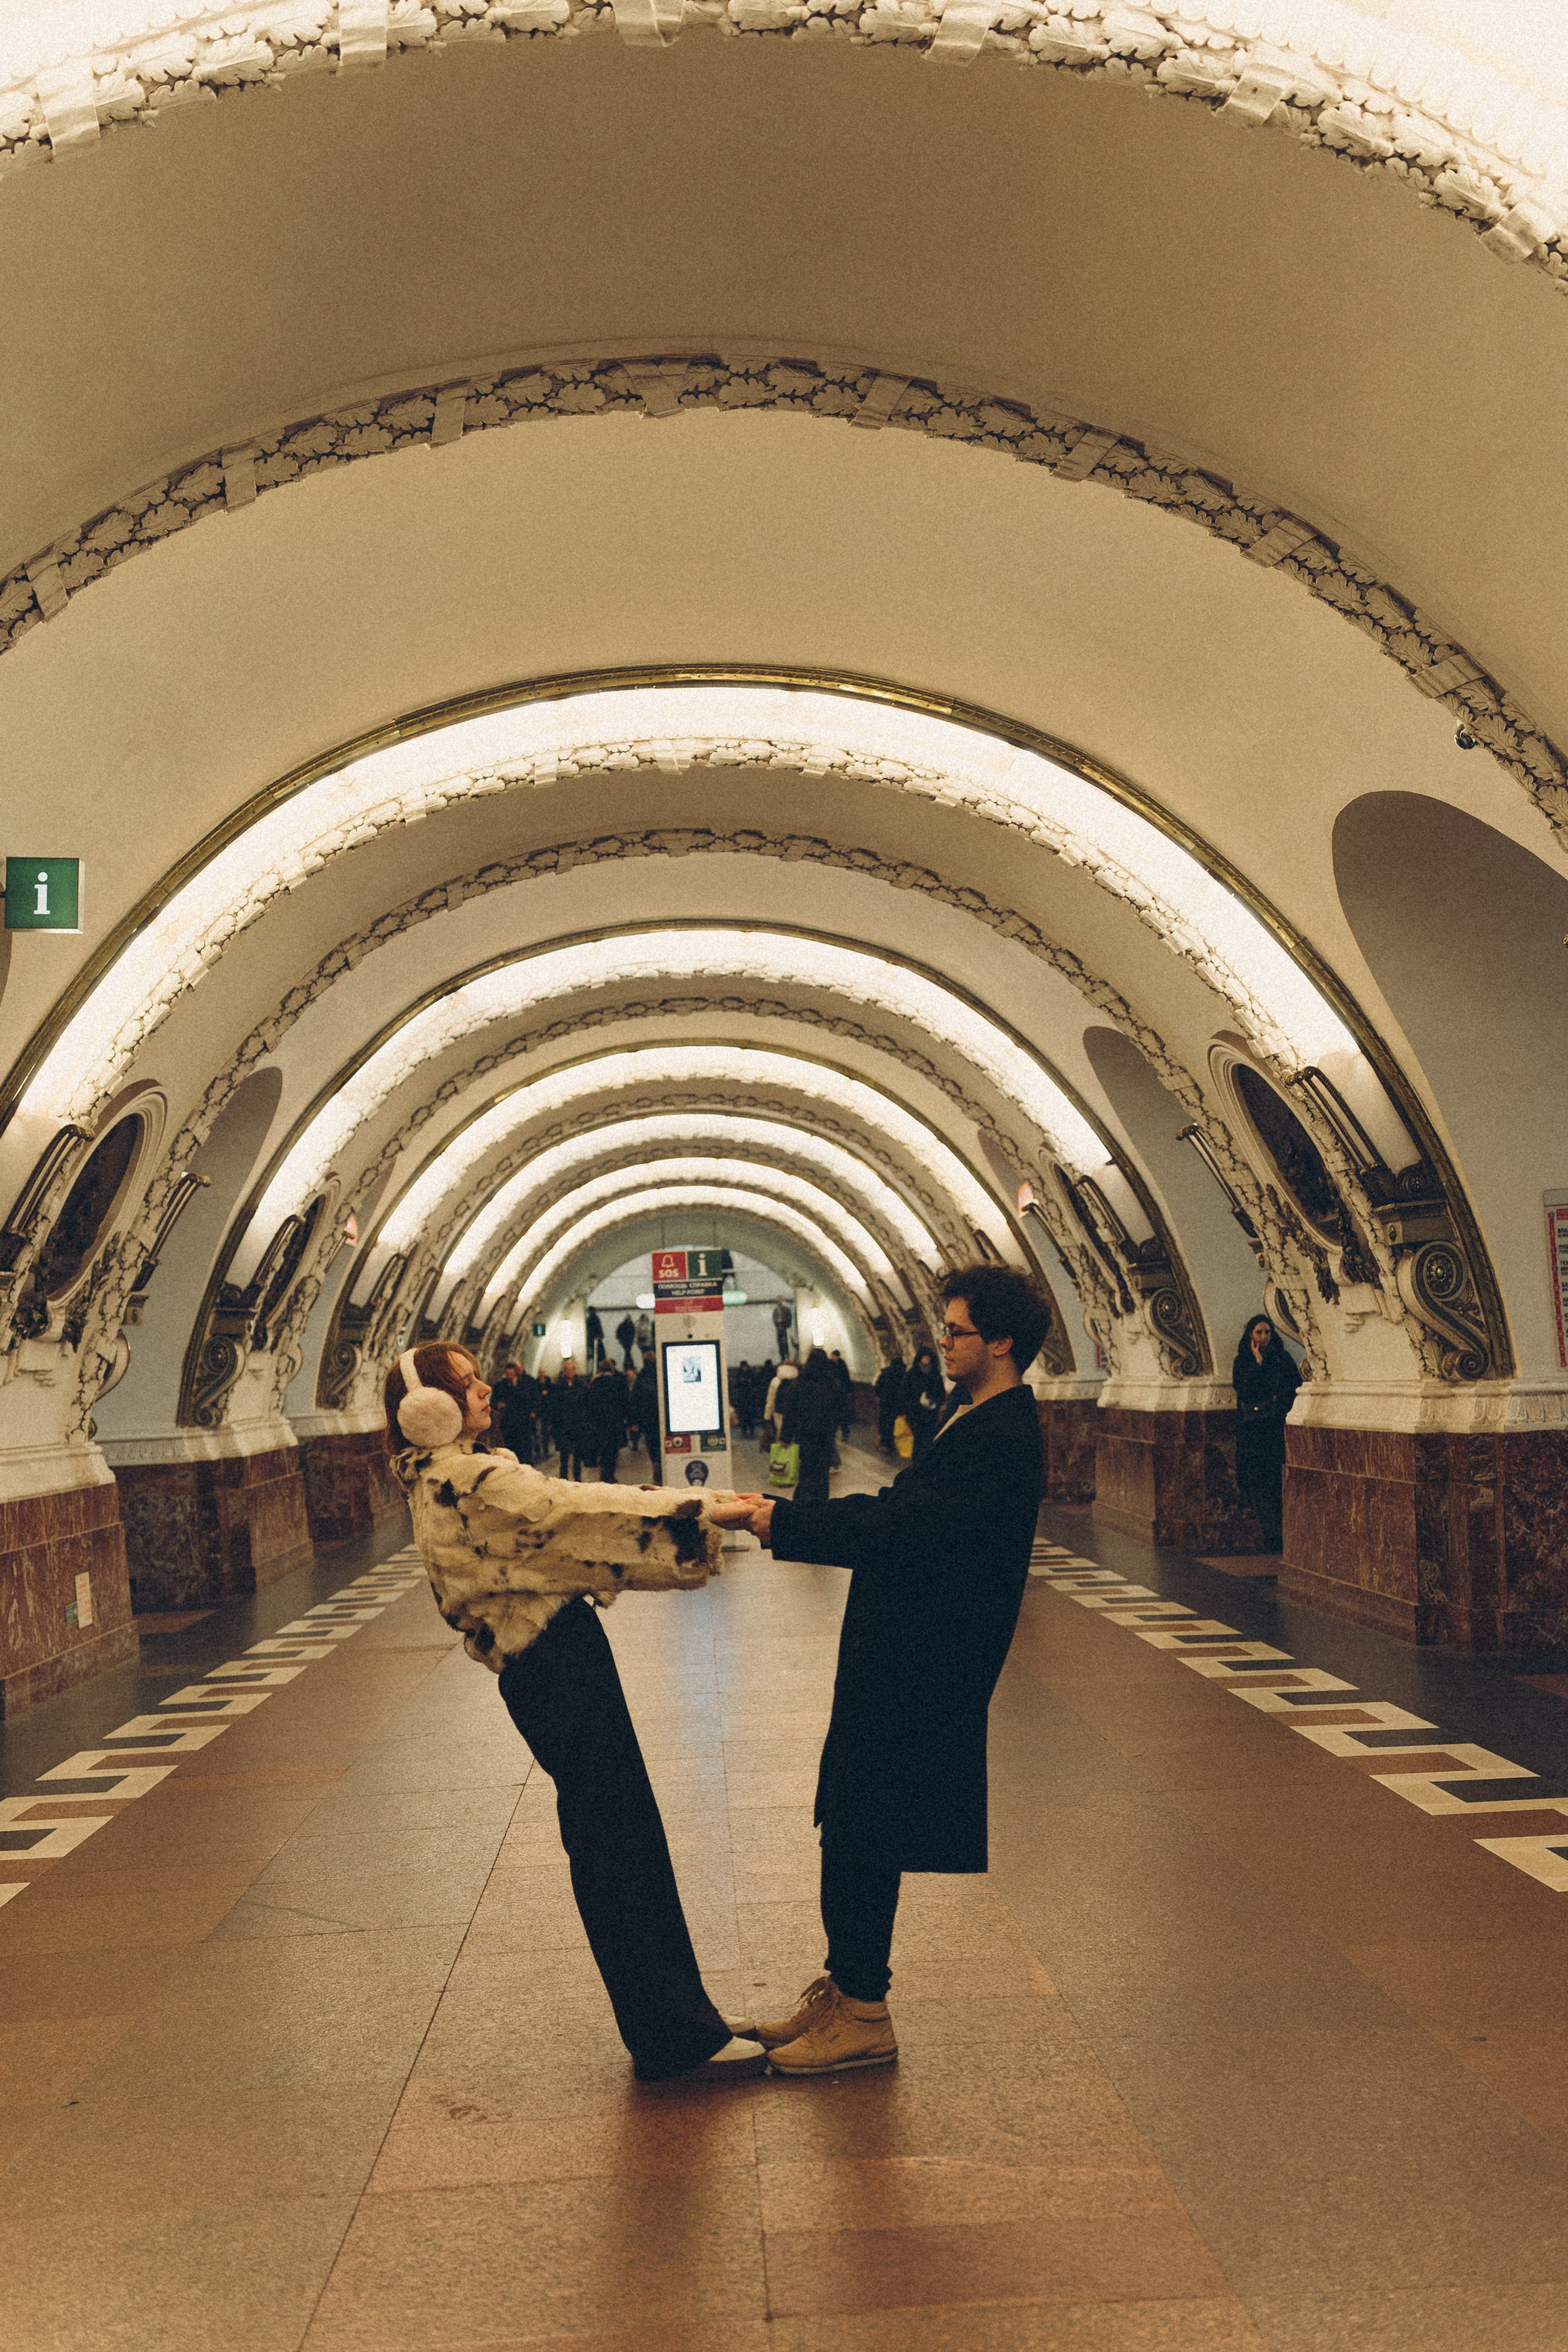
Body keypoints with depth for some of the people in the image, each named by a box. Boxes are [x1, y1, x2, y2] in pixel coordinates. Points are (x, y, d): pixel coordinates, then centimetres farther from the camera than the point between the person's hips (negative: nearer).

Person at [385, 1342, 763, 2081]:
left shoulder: (442, 1482, 14)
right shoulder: (467, 1481, -18)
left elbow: (552, 1531, 16)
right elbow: (576, 1513, -19)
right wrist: (694, 1513, -12)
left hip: (542, 1669, 10)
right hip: (558, 1668, -10)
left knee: (631, 1839, 16)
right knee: (616, 1852, -2)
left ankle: (681, 2015, 27)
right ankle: (673, 2040, 8)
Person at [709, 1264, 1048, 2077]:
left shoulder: (1003, 1439, -20)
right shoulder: (976, 1421, 13)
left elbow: (895, 1527, -27)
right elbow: (898, 1514, 14)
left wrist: (779, 1520, -23)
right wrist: (780, 1513, 5)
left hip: (917, 1673, -10)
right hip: (897, 1662, 10)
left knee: (861, 1840, -1)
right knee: (852, 1832, 17)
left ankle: (863, 2016, 12)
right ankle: (845, 1988, 29)